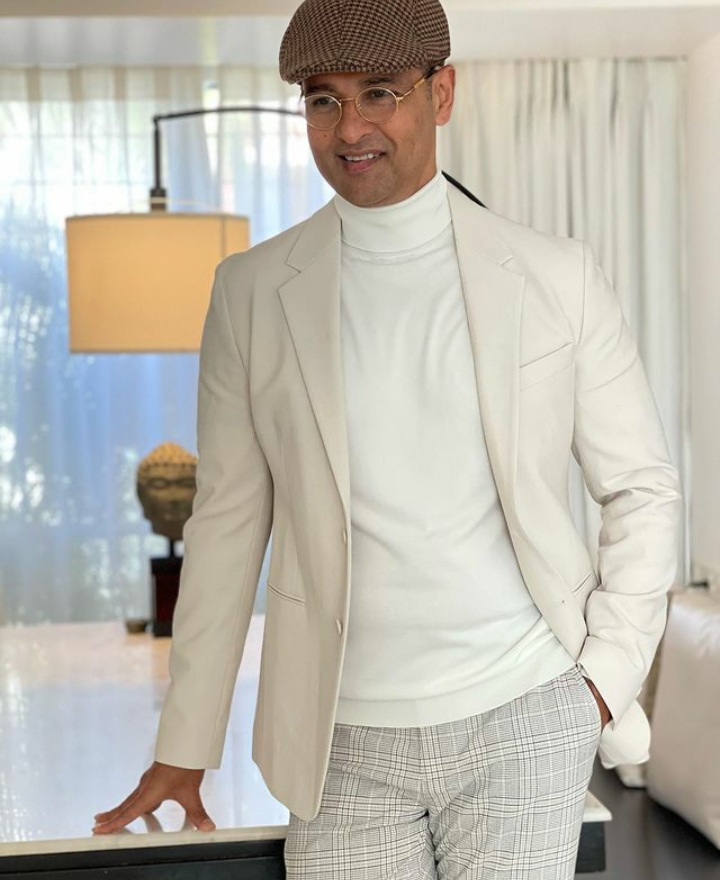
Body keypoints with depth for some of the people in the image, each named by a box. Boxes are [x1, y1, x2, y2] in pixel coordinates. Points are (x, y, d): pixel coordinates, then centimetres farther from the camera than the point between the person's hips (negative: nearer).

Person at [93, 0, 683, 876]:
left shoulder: (554, 276, -3)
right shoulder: (253, 292, -1)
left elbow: (641, 489, 5)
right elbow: (228, 520, 3)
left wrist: (608, 673, -4)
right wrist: (183, 745, 5)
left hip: (525, 716, 0)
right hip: (348, 739, 1)